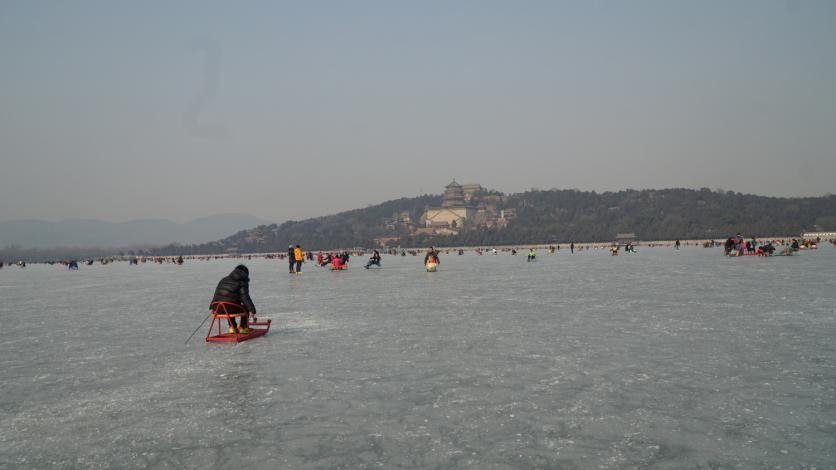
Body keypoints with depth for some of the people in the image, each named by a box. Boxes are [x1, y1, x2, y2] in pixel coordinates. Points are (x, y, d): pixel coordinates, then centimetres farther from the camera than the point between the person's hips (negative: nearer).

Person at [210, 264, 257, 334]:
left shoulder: (224, 280, 22)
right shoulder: (242, 282, 3)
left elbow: (216, 294, 27)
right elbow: (245, 297, -7)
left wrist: (212, 307, 36)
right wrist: (252, 310, -5)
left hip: (218, 308, 6)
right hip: (230, 308, -6)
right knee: (246, 308, 21)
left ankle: (232, 327, 35)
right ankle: (242, 328, 22)